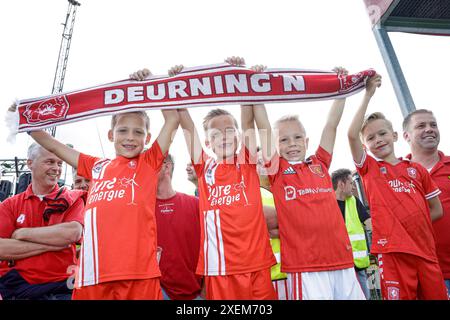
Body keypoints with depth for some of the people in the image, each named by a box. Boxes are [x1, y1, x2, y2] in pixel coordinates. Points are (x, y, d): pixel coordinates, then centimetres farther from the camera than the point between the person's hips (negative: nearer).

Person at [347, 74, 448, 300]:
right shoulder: (368, 168, 5)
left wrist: (410, 224, 4)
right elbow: (352, 134, -11)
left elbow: (436, 210, 17)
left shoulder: (417, 169, 13)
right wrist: (368, 94, -7)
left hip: (425, 250, 4)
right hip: (392, 250, -3)